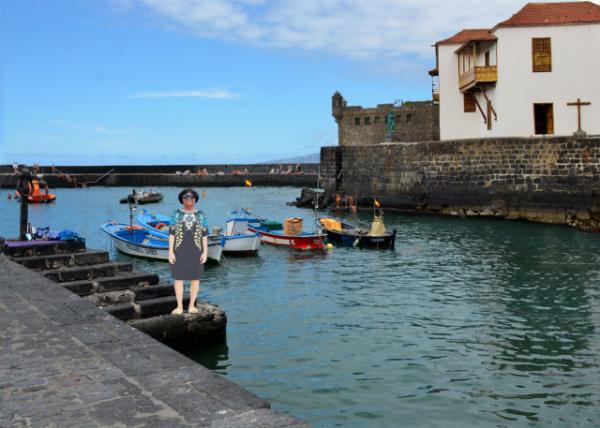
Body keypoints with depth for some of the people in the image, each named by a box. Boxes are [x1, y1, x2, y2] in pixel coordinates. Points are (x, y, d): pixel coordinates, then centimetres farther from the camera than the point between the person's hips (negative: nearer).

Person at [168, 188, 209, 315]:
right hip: (179, 251, -1)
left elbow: (204, 235, 0)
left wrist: (205, 252, -7)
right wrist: (170, 252, -9)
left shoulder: (201, 215, 1)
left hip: (195, 251, 1)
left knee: (195, 278, 3)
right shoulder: (176, 214, -1)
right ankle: (179, 307, 11)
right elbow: (172, 233, -3)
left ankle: (191, 306, 15)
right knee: (178, 277, 2)